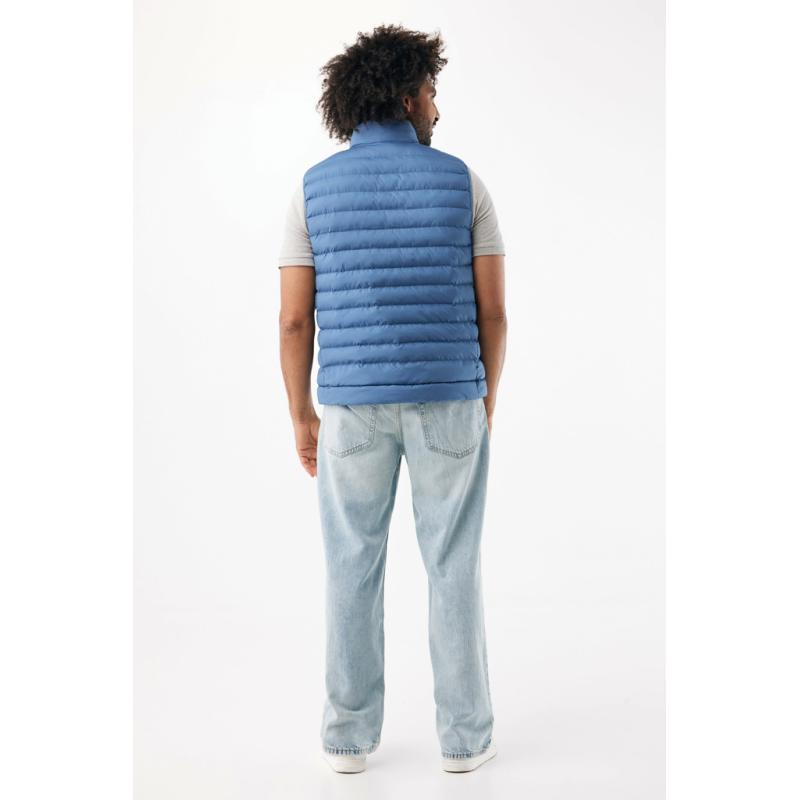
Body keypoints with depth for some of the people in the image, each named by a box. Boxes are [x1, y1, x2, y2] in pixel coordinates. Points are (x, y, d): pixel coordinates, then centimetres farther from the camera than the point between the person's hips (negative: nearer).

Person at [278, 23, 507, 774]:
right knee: (454, 567, 10)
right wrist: (487, 401, 11)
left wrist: (302, 417, 8)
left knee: (353, 569, 12)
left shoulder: (313, 189, -1)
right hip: (445, 399, 0)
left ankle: (351, 733, 19)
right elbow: (492, 310, -3)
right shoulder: (463, 181, -2)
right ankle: (464, 733, 19)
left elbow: (294, 320, -3)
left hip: (355, 402, 1)